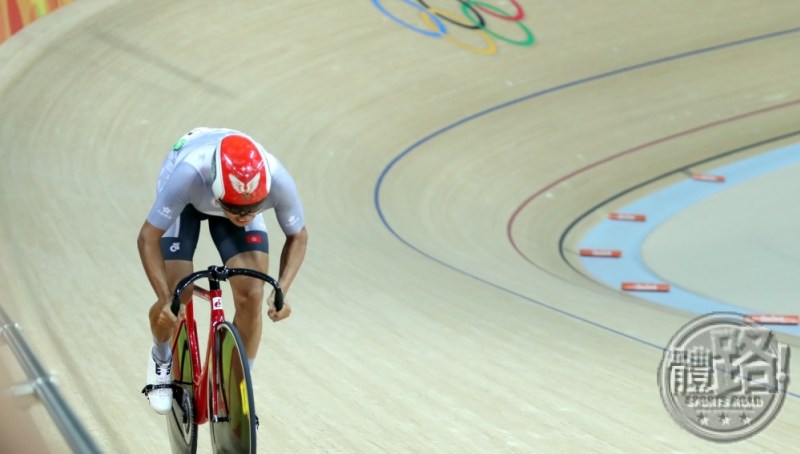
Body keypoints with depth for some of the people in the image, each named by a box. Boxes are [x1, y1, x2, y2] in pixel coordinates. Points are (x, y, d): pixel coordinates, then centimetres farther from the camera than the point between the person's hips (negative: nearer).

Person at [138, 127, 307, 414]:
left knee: (251, 294, -14)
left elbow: (298, 236, -16)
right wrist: (166, 299, -39)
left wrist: (281, 290, -29)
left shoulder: (278, 180, -38)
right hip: (187, 200, -1)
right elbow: (148, 238, -31)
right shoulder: (187, 174, -45)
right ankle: (161, 358, 25)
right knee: (176, 296, -11)